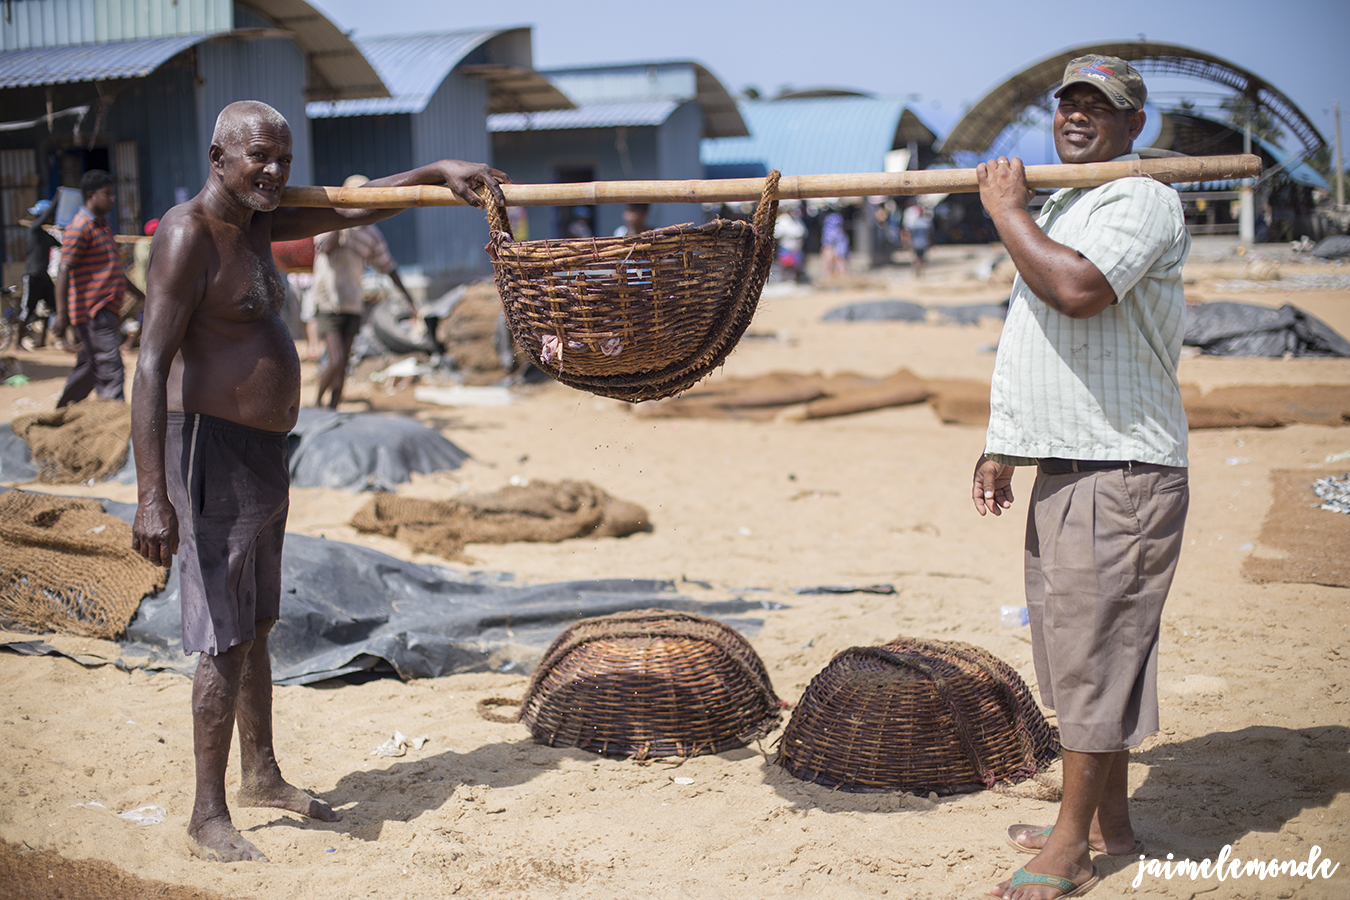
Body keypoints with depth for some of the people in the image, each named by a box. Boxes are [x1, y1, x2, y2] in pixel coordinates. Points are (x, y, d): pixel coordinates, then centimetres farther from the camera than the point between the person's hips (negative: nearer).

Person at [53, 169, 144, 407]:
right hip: (93, 312, -9)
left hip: (108, 311, 9)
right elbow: (64, 271, -18)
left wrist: (142, 297, 30)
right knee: (110, 371, -12)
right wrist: (61, 313, -25)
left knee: (89, 370, 15)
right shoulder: (79, 229, -11)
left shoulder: (104, 227, 20)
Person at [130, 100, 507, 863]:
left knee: (257, 625, 19)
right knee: (228, 637, -6)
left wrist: (438, 172, 4)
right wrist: (152, 496, -29)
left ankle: (262, 776, 33)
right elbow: (152, 366, -23)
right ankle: (209, 816, 5)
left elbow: (357, 209, 19)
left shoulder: (257, 223, 10)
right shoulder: (188, 236, -17)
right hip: (213, 450, -9)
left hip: (263, 452, 9)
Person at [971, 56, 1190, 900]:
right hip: (1063, 469, 10)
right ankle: (1109, 823, 26)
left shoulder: (1142, 200, -11)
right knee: (1082, 650, 15)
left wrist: (1009, 212, -15)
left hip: (1119, 474, -10)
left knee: (1095, 651, -5)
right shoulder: (1059, 210, 20)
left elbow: (1078, 290, -29)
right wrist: (1004, 446, 21)